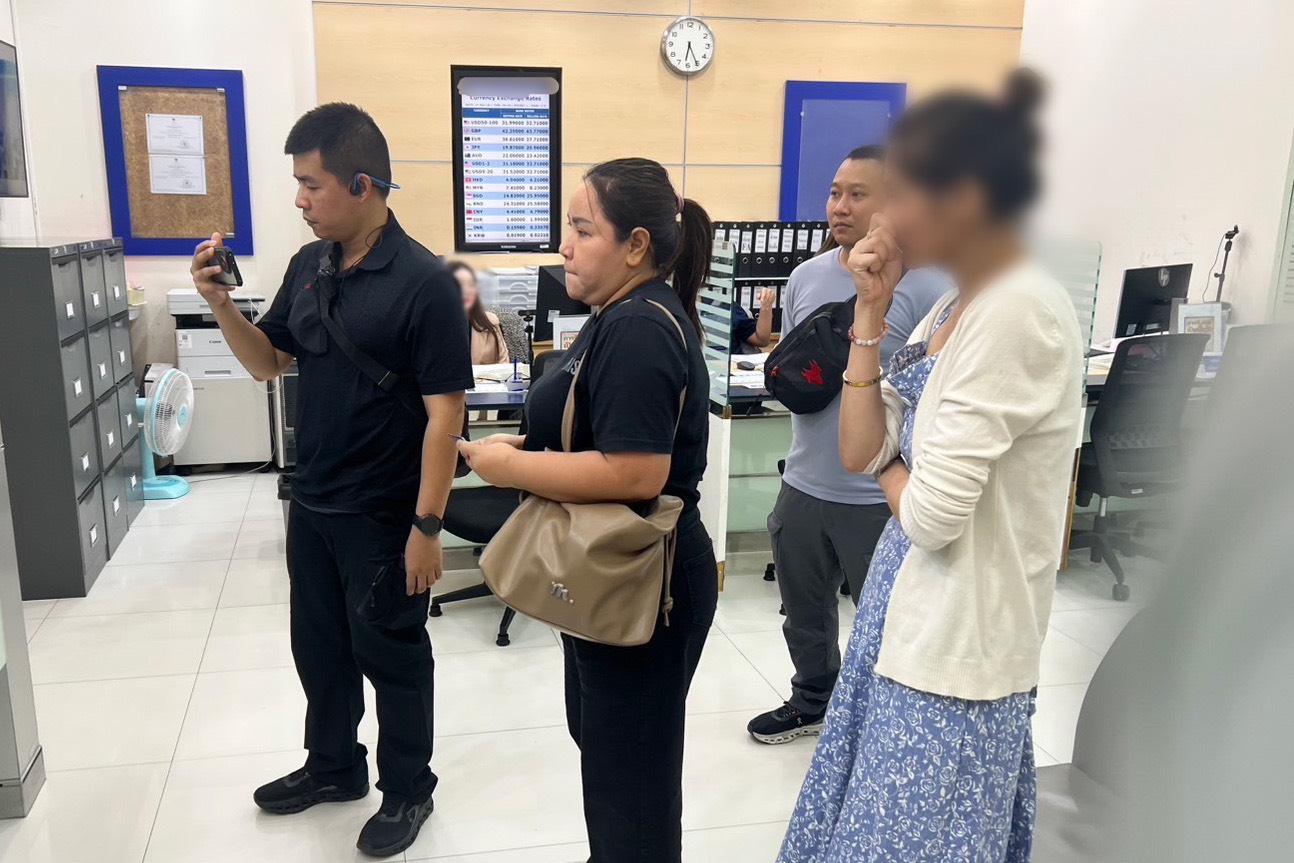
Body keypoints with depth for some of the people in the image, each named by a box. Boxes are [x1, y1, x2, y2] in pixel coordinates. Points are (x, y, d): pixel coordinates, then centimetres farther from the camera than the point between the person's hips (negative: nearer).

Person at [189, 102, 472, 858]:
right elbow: (268, 361, 12)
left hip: (383, 515, -7)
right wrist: (222, 304, -6)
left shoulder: (423, 282, -18)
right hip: (311, 503, 7)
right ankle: (334, 765, 44)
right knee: (320, 646, 21)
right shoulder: (308, 266, 2)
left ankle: (408, 789, 31)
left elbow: (445, 412, -19)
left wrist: (427, 526, -20)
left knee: (389, 655, 10)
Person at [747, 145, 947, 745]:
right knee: (804, 614, 24)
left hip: (882, 497, -6)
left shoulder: (927, 287, -13)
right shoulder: (806, 276, 6)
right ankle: (812, 702, 48)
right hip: (804, 486, 6)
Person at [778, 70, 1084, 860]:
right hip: (913, 620, 9)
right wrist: (871, 311, -1)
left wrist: (893, 470, -2)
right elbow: (861, 451, 3)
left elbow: (933, 514, -24)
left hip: (956, 643, -9)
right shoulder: (957, 307, 7)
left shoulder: (1021, 312, -22)